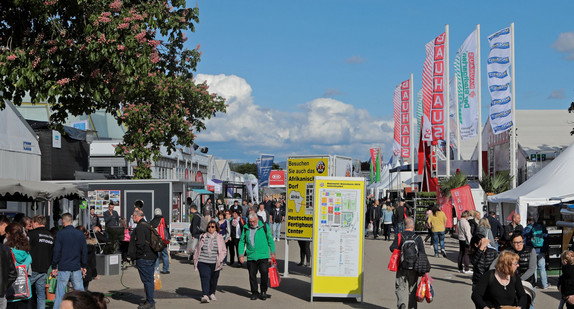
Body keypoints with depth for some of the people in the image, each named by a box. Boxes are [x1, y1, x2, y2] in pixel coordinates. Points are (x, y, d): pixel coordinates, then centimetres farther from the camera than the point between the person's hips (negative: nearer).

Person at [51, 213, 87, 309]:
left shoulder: (60, 234, -4)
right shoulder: (80, 234, 5)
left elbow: (56, 251, -4)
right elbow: (84, 251, 9)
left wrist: (54, 267, 2)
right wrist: (84, 266, 17)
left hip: (63, 268, -2)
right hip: (76, 268, 2)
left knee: (60, 292, 1)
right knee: (79, 291, 7)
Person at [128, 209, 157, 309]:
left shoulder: (140, 227, -14)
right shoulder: (148, 226, 17)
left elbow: (140, 243, -22)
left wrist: (135, 256, -12)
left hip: (143, 258, -10)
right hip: (151, 256, 10)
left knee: (147, 280, -6)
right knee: (149, 279, 14)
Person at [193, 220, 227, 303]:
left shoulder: (219, 238, 4)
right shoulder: (203, 237, 7)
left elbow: (224, 251, 6)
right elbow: (197, 249, 15)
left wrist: (220, 260, -7)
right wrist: (195, 260, 12)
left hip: (215, 263, 1)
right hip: (203, 262, -1)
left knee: (214, 279, 10)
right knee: (205, 278, -13)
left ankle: (212, 294, 31)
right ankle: (205, 295, -19)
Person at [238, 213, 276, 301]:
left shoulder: (264, 227, 0)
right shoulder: (246, 228, 5)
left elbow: (270, 240, 8)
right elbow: (242, 242, 11)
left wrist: (273, 252, 8)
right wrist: (241, 254, 4)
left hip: (263, 256, -2)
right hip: (251, 256, 2)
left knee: (264, 273, -8)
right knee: (252, 275, 5)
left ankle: (263, 292, 9)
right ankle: (254, 292, 19)